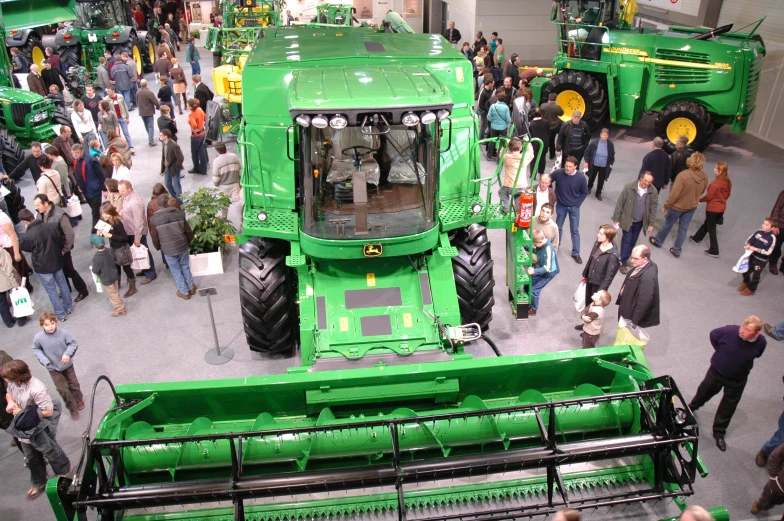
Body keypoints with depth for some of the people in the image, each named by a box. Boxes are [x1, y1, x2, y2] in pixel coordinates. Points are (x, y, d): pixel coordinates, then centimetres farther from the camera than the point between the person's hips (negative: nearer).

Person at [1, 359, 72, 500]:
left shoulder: (37, 389, -37)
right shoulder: (12, 383, -16)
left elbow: (48, 412, -29)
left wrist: (24, 412, -25)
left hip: (40, 428, -7)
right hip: (24, 426, 7)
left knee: (50, 451, 19)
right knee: (31, 457, 23)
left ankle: (63, 470, 48)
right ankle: (38, 483, 45)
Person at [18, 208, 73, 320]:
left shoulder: (28, 235, -26)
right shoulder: (52, 226, -14)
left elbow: (25, 248, -4)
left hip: (42, 266, -4)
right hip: (56, 261, 4)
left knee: (51, 290, 11)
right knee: (63, 284, 22)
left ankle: (60, 314, 21)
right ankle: (69, 307, 38)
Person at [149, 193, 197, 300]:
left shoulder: (153, 219, -12)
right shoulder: (179, 213, -8)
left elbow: (155, 239, -6)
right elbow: (188, 231, -3)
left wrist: (158, 248, 15)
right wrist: (188, 242, 16)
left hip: (168, 250, -2)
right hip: (182, 246, 2)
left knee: (176, 271, 15)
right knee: (185, 267, 22)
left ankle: (184, 292, 26)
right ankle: (191, 287, 36)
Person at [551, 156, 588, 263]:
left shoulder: (581, 178, -18)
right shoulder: (558, 173, -18)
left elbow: (584, 193, -3)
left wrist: (577, 204, -8)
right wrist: (553, 196, 0)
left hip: (574, 207, -1)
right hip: (561, 206, 1)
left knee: (575, 230, 7)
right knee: (558, 227, 17)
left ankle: (575, 253, 17)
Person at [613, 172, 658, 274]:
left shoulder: (653, 191, -12)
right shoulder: (629, 187, -19)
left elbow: (653, 208, -2)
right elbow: (620, 203, -12)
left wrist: (651, 223, 1)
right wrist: (616, 219, -9)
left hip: (640, 222, 3)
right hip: (627, 220, -3)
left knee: (633, 241, 15)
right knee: (626, 241, 0)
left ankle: (626, 258, 32)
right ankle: (623, 263, 11)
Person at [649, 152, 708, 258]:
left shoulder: (683, 175, -31)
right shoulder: (705, 177, -13)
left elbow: (674, 193, -26)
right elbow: (701, 192, 5)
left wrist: (666, 205, -13)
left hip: (678, 206, -4)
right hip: (692, 207, 4)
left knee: (668, 224, 19)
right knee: (683, 229, 16)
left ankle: (658, 241, 40)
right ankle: (677, 251, 27)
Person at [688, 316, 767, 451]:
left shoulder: (761, 343, -23)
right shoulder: (729, 331, -31)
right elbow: (713, 335, -7)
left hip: (737, 380, 1)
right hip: (717, 371, -1)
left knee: (728, 408, 13)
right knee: (704, 391, 23)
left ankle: (719, 433, 33)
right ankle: (692, 407, 55)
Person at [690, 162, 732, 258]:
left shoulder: (715, 183, -27)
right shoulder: (728, 182, -2)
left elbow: (709, 196, -20)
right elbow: (727, 195, 10)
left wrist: (699, 200, -2)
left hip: (712, 209, -8)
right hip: (722, 208, 8)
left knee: (711, 228, 5)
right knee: (707, 223, 26)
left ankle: (714, 251, 11)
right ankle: (697, 238, 46)